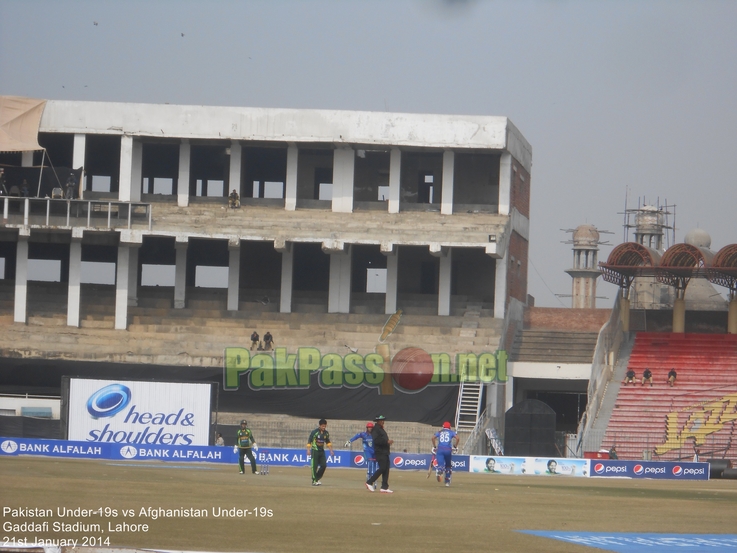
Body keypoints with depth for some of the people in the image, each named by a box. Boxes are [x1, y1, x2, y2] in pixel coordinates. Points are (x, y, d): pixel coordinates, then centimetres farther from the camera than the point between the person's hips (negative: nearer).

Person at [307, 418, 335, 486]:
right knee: (314, 466, -6)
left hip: (322, 451, 6)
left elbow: (328, 442, 17)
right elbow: (309, 441, -12)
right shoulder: (314, 432, -12)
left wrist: (331, 450, 12)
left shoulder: (326, 433, 5)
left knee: (324, 465, -1)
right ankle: (314, 481, 0)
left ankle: (317, 478, 13)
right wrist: (308, 450, -20)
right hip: (315, 451, -6)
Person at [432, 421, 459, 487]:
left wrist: (434, 447, 10)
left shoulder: (439, 432, 18)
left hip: (439, 449, 0)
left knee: (440, 464, -7)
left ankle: (439, 472, -44)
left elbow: (433, 438, 3)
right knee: (448, 465, 16)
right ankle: (447, 481, 16)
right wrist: (455, 446, 7)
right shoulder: (451, 432, 15)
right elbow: (457, 438, -2)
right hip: (448, 450, 0)